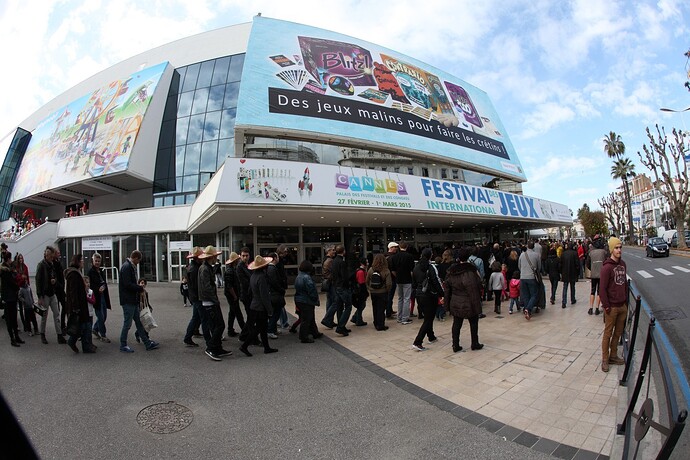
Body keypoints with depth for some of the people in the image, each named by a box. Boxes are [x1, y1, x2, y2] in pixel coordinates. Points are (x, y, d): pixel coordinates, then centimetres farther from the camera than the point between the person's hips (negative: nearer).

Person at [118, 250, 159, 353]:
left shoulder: (131, 267, 14)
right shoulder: (126, 267, -16)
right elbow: (128, 284, -22)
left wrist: (138, 287, 7)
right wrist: (140, 288, -12)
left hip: (133, 300, 10)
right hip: (128, 301, -10)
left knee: (139, 322, 12)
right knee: (127, 323, 2)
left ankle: (148, 343, 17)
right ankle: (123, 345, 16)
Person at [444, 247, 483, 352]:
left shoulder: (451, 271, 1)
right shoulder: (471, 271, -17)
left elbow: (447, 289, 5)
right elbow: (477, 287, -18)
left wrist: (447, 303, 11)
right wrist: (477, 303, -10)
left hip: (455, 304, 4)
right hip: (469, 304, -4)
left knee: (456, 324, 11)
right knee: (473, 323, 15)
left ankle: (455, 345, 15)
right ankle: (475, 344, 27)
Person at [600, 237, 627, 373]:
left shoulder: (623, 264, 6)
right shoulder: (607, 267, -15)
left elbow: (625, 283, 14)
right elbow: (602, 288, -15)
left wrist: (626, 301, 11)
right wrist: (606, 306, -15)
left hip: (622, 306, 7)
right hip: (612, 307, -6)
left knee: (618, 333, 15)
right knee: (608, 334, 3)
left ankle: (613, 356, 28)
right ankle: (605, 360, 13)